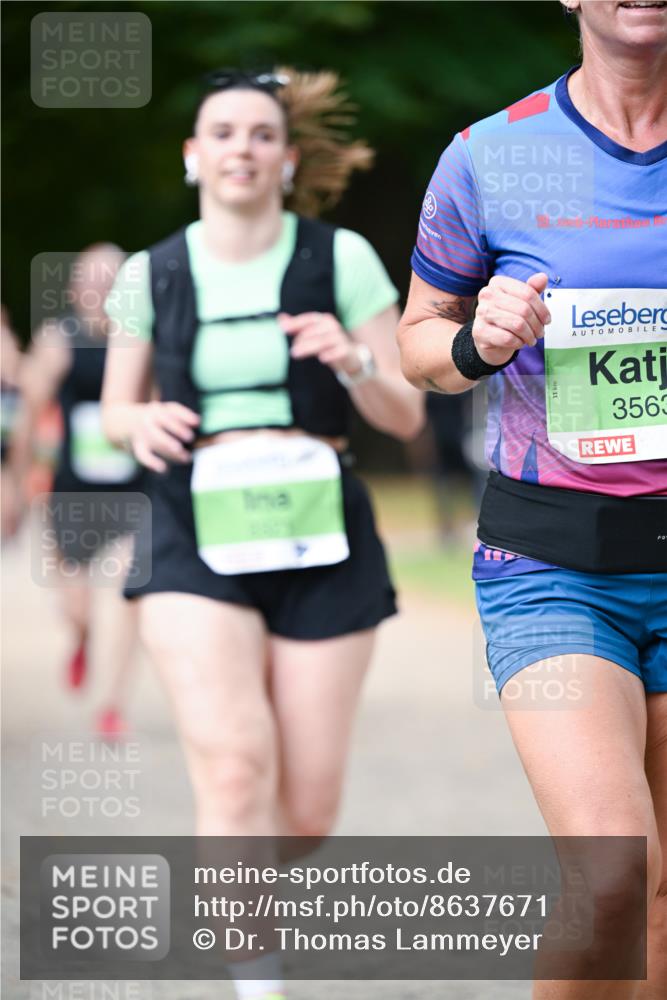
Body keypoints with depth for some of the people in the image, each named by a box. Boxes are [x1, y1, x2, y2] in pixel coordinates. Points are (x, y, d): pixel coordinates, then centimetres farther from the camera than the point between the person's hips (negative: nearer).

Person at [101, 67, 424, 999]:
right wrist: (143, 423, -9)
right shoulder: (152, 274, 4)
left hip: (319, 540, 1)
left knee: (307, 810, 3)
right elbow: (116, 407, 15)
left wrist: (351, 361, -20)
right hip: (197, 540, 0)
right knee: (236, 768, -21)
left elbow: (405, 416, 1)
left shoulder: (342, 259, 0)